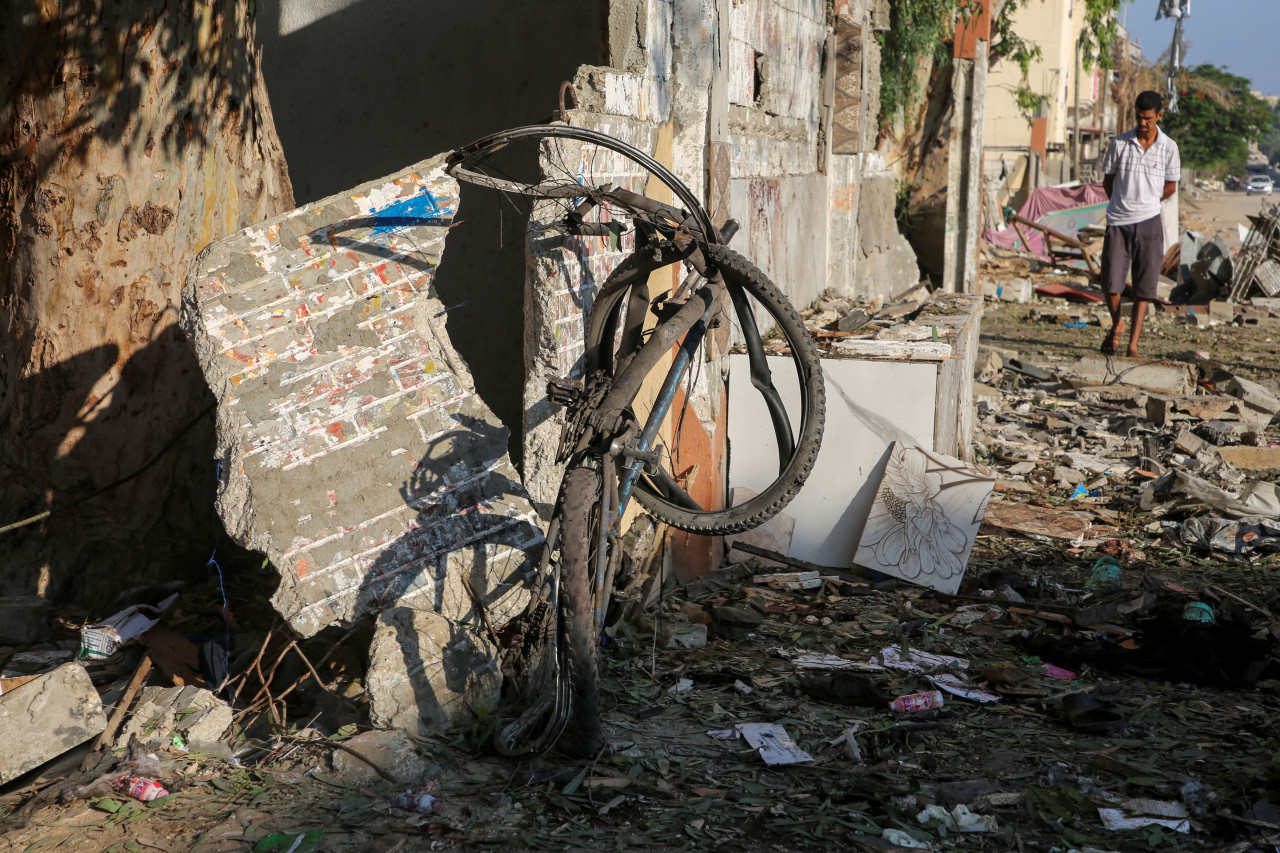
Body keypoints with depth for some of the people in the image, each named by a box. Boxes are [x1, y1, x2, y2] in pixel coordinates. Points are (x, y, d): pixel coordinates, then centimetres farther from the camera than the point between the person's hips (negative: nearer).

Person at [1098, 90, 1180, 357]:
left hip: (1149, 222, 0)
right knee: (1111, 283, -5)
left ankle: (1133, 344, 6)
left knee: (1143, 287, 0)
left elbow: (1171, 187, 12)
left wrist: (1144, 204, 12)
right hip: (1118, 222, 0)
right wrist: (1123, 205, 11)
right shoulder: (1119, 144, 0)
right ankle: (1117, 325, 24)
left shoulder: (1168, 147, 2)